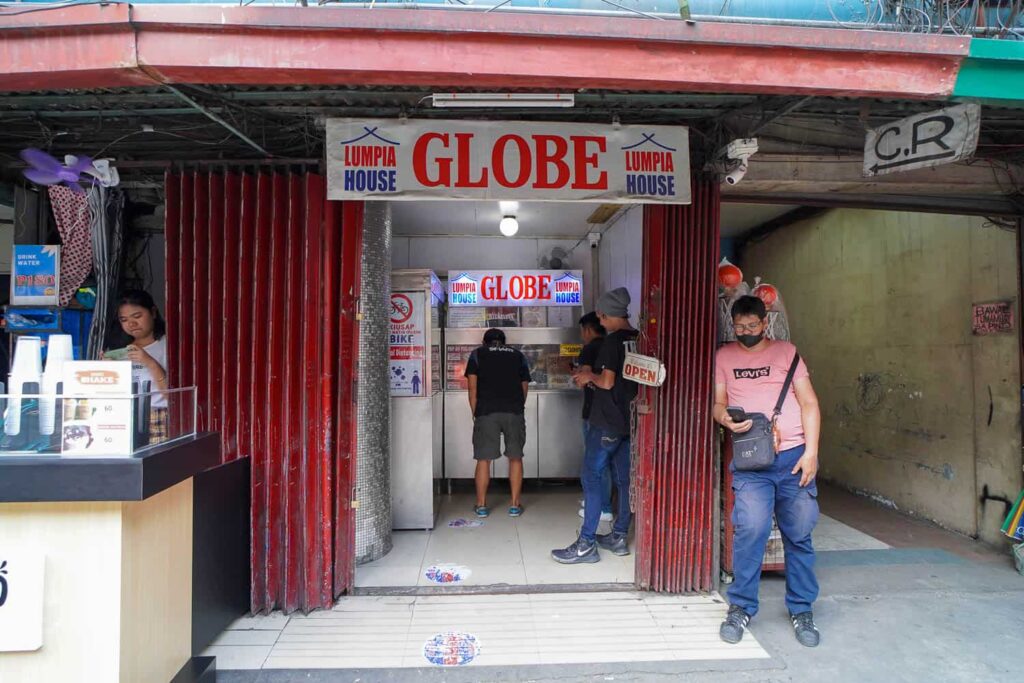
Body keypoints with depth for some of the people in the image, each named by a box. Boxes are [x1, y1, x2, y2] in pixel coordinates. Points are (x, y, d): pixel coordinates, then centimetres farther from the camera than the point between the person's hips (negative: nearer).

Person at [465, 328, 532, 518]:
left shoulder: (477, 354, 13)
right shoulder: (518, 355, 18)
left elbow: (473, 388, 6)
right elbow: (525, 387, 16)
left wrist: (475, 414, 14)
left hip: (486, 412, -1)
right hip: (515, 411, 2)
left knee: (483, 459, 6)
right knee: (515, 458, 10)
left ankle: (481, 505, 13)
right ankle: (515, 504, 13)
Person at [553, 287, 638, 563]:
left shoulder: (613, 341, -15)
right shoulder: (639, 340, 9)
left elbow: (607, 382, -19)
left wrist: (590, 377, 0)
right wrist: (593, 375, 16)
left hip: (607, 421, -8)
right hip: (630, 420, 8)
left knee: (592, 478, -3)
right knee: (625, 479, 13)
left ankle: (586, 544, -1)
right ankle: (619, 537, 22)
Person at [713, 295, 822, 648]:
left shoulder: (786, 351, 9)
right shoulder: (724, 356, 11)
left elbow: (809, 402, 6)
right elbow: (717, 402, 10)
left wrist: (811, 451, -3)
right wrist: (726, 419, -14)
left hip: (793, 456, 1)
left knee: (799, 534, 6)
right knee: (750, 528, -14)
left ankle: (801, 609, 24)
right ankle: (741, 607, 4)